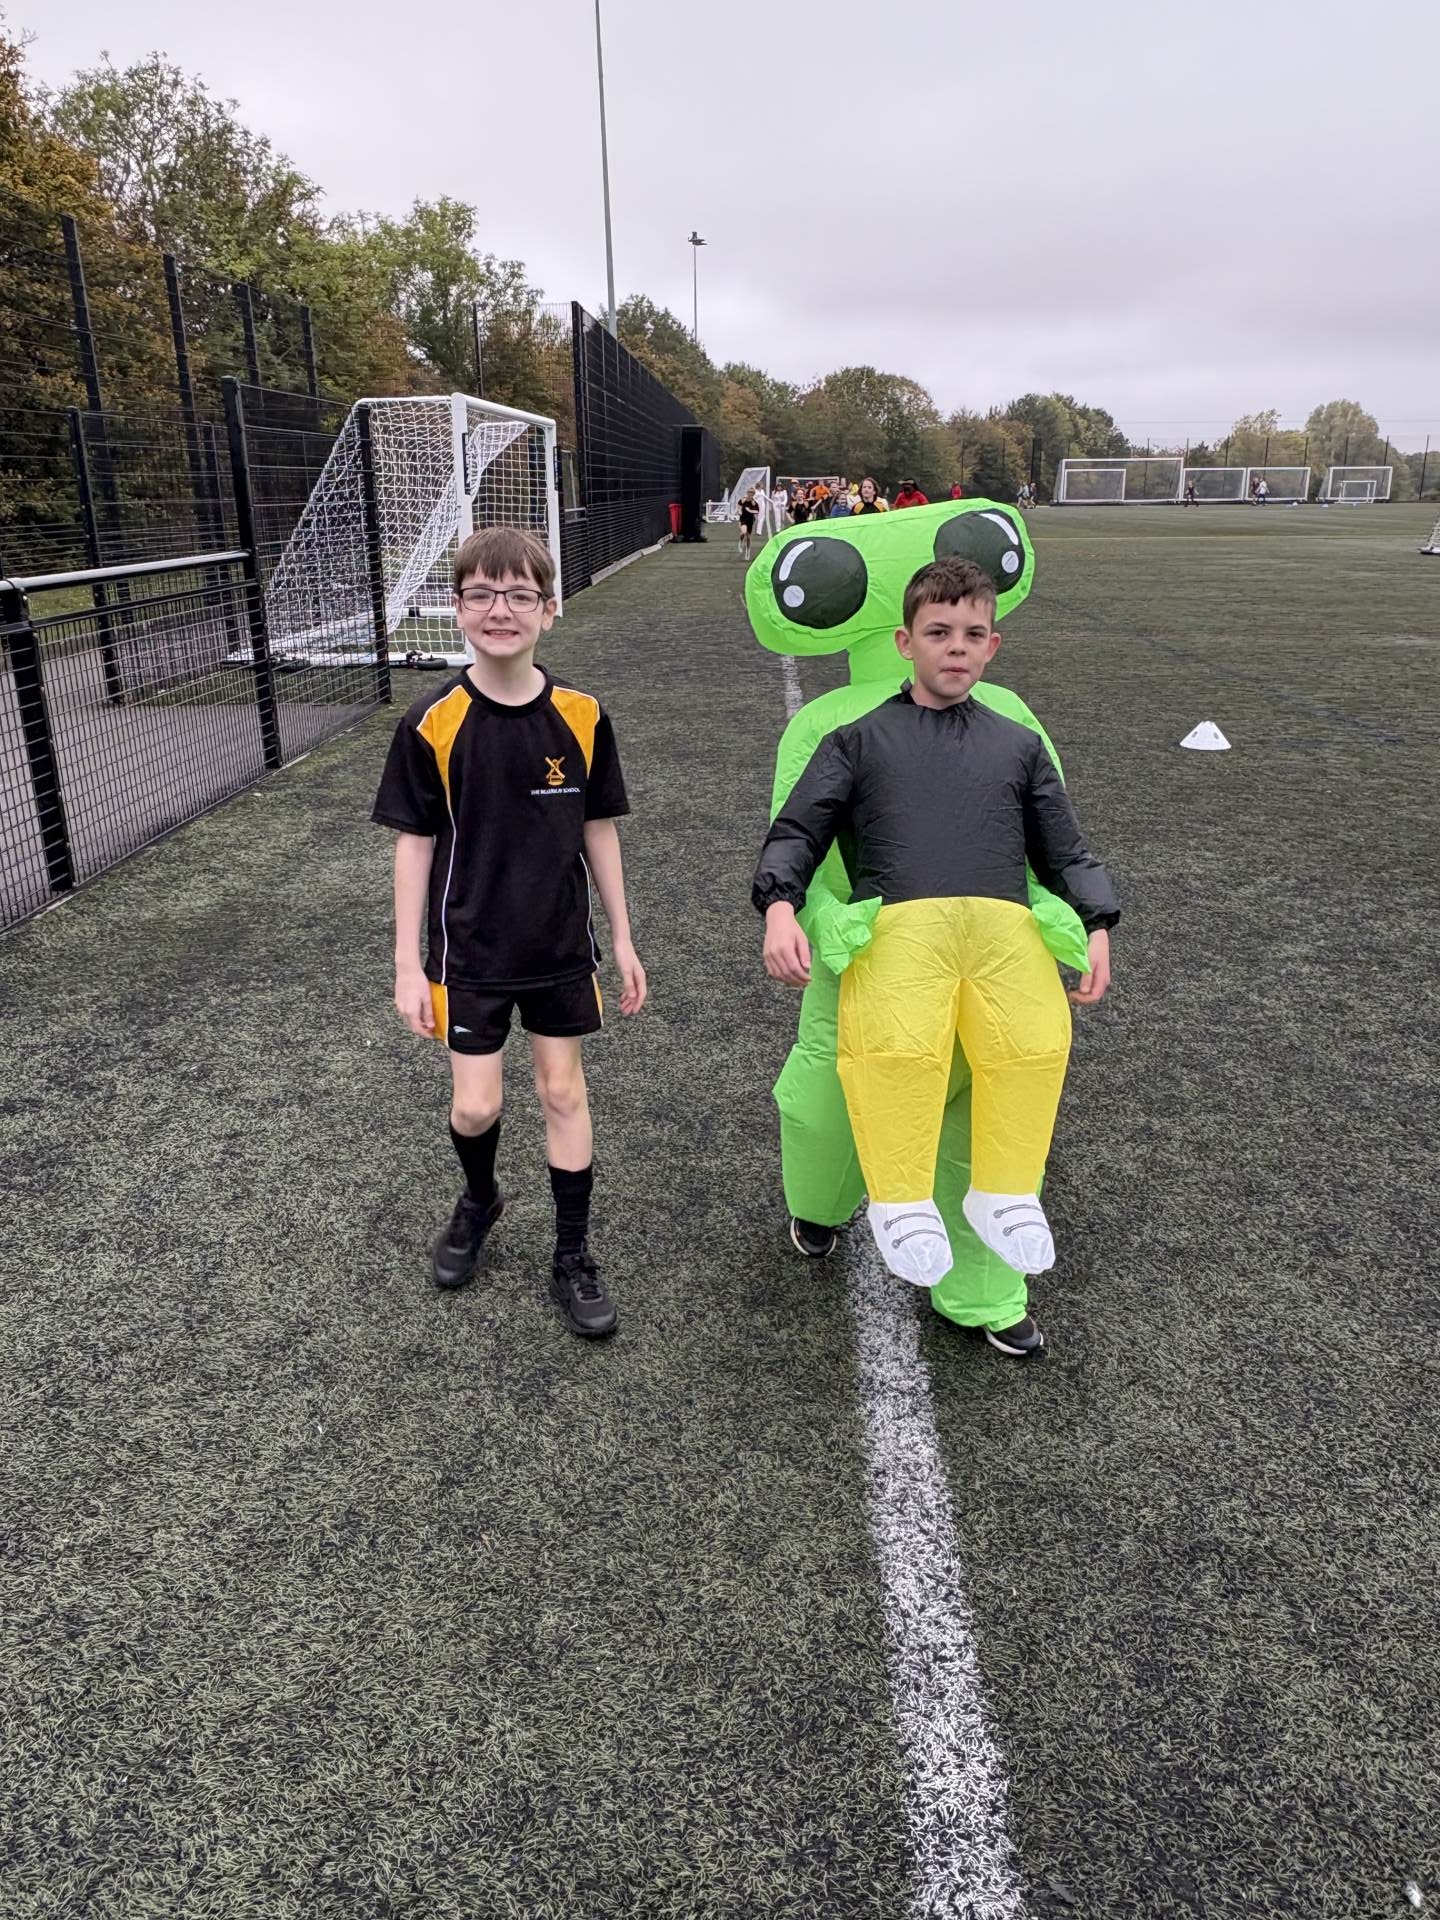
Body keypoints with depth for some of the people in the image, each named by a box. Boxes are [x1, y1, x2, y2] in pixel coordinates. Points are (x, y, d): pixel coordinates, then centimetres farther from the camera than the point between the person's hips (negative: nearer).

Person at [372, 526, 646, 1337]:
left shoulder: (581, 716, -8)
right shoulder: (432, 724, -12)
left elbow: (599, 829, 2)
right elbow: (414, 843, -6)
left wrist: (622, 938, 5)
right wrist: (409, 965, -6)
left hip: (560, 947, 1)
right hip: (469, 952, -1)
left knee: (564, 1092, 10)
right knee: (475, 1106, 5)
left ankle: (574, 1256, 26)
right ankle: (480, 1201, 39)